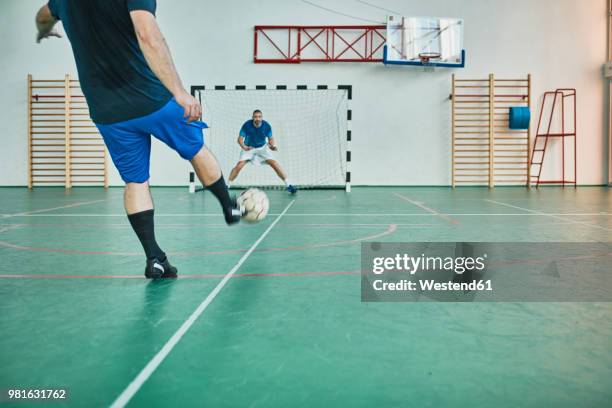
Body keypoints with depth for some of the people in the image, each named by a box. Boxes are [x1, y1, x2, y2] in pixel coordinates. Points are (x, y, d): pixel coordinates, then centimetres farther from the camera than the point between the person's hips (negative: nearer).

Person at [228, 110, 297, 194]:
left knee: (275, 164, -13)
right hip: (249, 148, -1)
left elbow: (270, 138, -4)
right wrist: (244, 147, -40)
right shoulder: (247, 125, -22)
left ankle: (288, 185, -4)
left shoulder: (266, 126, -18)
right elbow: (240, 139, -19)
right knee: (239, 166, -18)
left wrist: (272, 145, -26)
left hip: (262, 148, 1)